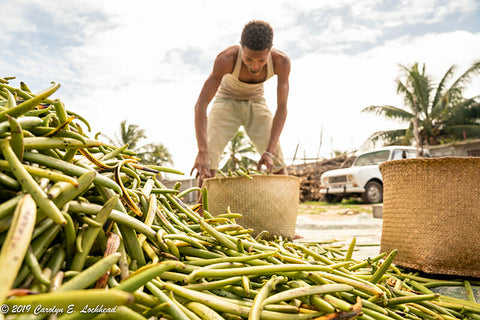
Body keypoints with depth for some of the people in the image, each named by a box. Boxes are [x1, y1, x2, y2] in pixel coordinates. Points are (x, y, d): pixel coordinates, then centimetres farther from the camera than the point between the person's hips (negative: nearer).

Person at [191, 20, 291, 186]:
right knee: (209, 161, -20)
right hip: (226, 103, -1)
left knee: (277, 163, -10)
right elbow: (201, 104, -40)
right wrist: (202, 152, -51)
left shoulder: (282, 61, -28)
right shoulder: (226, 58, -34)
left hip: (255, 104, 2)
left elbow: (282, 108, -25)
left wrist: (269, 151, -36)